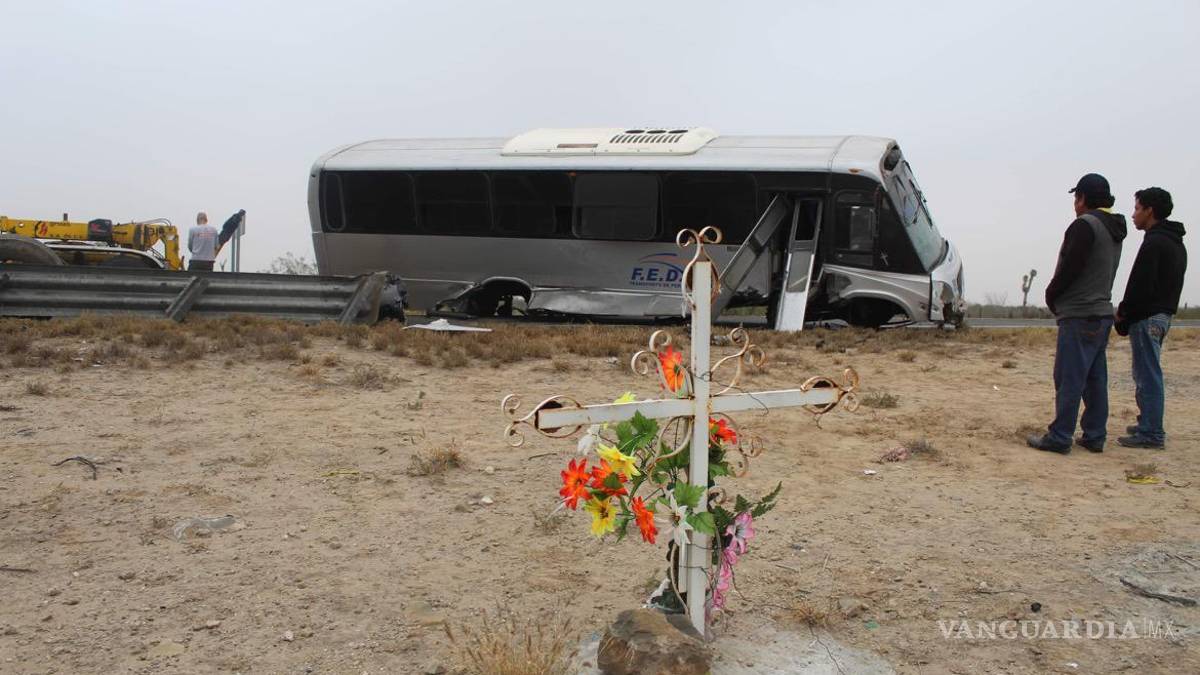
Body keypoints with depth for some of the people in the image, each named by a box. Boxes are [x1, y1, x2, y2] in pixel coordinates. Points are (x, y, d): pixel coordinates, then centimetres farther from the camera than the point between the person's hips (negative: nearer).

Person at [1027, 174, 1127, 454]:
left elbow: (1069, 269, -18)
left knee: (1069, 379, -6)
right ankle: (1095, 436, 16)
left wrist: (1051, 296, 0)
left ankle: (1059, 437, -4)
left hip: (1079, 315, -9)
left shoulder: (1085, 225, -13)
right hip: (1102, 312, 9)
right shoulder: (1114, 231, 16)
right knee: (1095, 379, 11)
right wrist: (1057, 298, 10)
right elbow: (1105, 275, 17)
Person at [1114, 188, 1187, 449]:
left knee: (1148, 376, -7)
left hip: (1146, 318, -10)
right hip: (1164, 315, 10)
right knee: (1146, 375, 16)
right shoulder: (1176, 243, 17)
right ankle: (1148, 423, 22)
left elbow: (1141, 285, -21)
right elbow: (1171, 285, 19)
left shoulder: (1154, 242, -15)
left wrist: (1123, 312, -8)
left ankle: (1152, 433, -4)